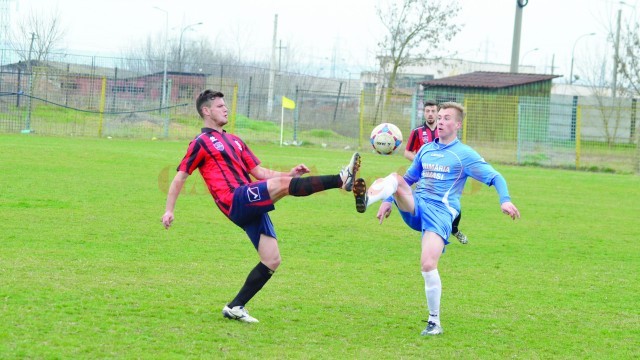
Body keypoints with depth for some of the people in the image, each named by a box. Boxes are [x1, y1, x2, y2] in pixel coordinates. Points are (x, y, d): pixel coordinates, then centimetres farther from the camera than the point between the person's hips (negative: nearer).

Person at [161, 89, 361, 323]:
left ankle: (235, 307, 7)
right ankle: (341, 180, -33)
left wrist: (290, 173, 11)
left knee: (272, 261, 0)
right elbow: (180, 177, 4)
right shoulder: (201, 143, 5)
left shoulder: (234, 141, 28)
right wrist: (169, 210, -4)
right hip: (236, 201, -8)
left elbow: (259, 172, 25)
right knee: (283, 184, -26)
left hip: (252, 207, 8)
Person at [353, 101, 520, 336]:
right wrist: (388, 201, 22)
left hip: (440, 213, -5)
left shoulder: (464, 155, 2)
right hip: (415, 207, 5)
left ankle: (435, 322, -5)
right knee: (395, 178, -22)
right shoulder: (426, 150, 18)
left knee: (428, 264, -20)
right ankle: (365, 200, -56)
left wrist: (505, 200, -22)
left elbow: (494, 178, -4)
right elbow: (409, 179, 30)